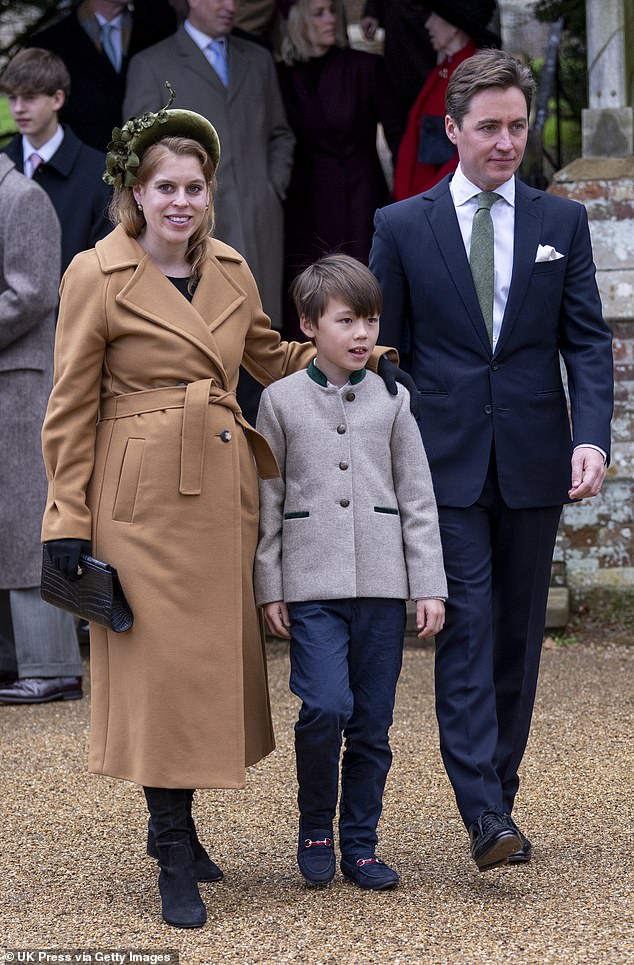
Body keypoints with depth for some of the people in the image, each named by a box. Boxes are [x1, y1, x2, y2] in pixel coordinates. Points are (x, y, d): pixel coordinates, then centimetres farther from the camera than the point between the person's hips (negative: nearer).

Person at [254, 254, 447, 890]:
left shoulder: (392, 401, 7)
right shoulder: (281, 400, 3)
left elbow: (417, 499, 8)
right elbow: (266, 501, 5)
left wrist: (430, 587, 3)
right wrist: (268, 588, 1)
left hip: (382, 581, 2)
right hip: (311, 583, -2)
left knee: (372, 723, 5)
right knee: (326, 706, -16)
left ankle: (359, 843, 17)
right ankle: (314, 826, 7)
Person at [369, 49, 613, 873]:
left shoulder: (563, 223, 8)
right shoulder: (403, 226, 3)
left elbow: (588, 341, 4)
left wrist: (592, 436, -11)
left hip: (533, 463, 2)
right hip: (446, 464, -2)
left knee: (518, 635, 8)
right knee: (466, 630, -10)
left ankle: (501, 795, 18)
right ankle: (484, 813, -15)